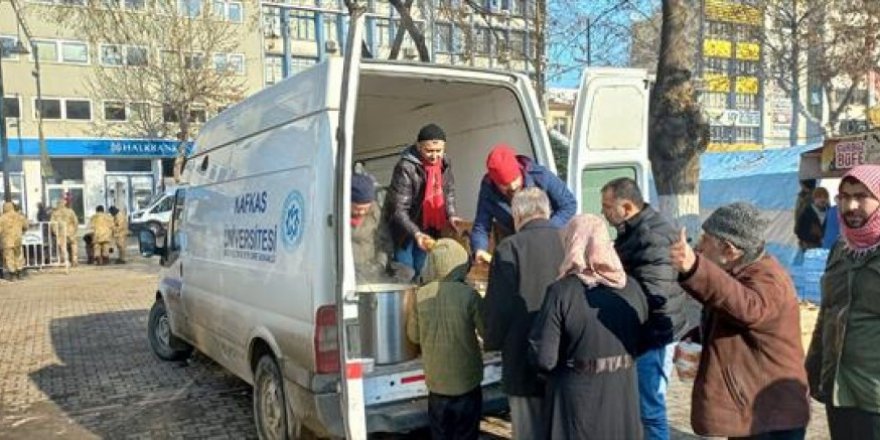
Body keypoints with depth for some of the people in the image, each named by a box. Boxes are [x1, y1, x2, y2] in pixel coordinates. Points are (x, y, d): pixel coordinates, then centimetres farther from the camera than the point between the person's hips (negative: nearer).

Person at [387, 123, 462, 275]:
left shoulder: (445, 163, -5)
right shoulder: (406, 168, -25)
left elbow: (449, 191, 12)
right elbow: (398, 209, -26)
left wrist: (451, 215, -4)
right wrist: (416, 233, -37)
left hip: (430, 228, 5)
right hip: (405, 230, -5)